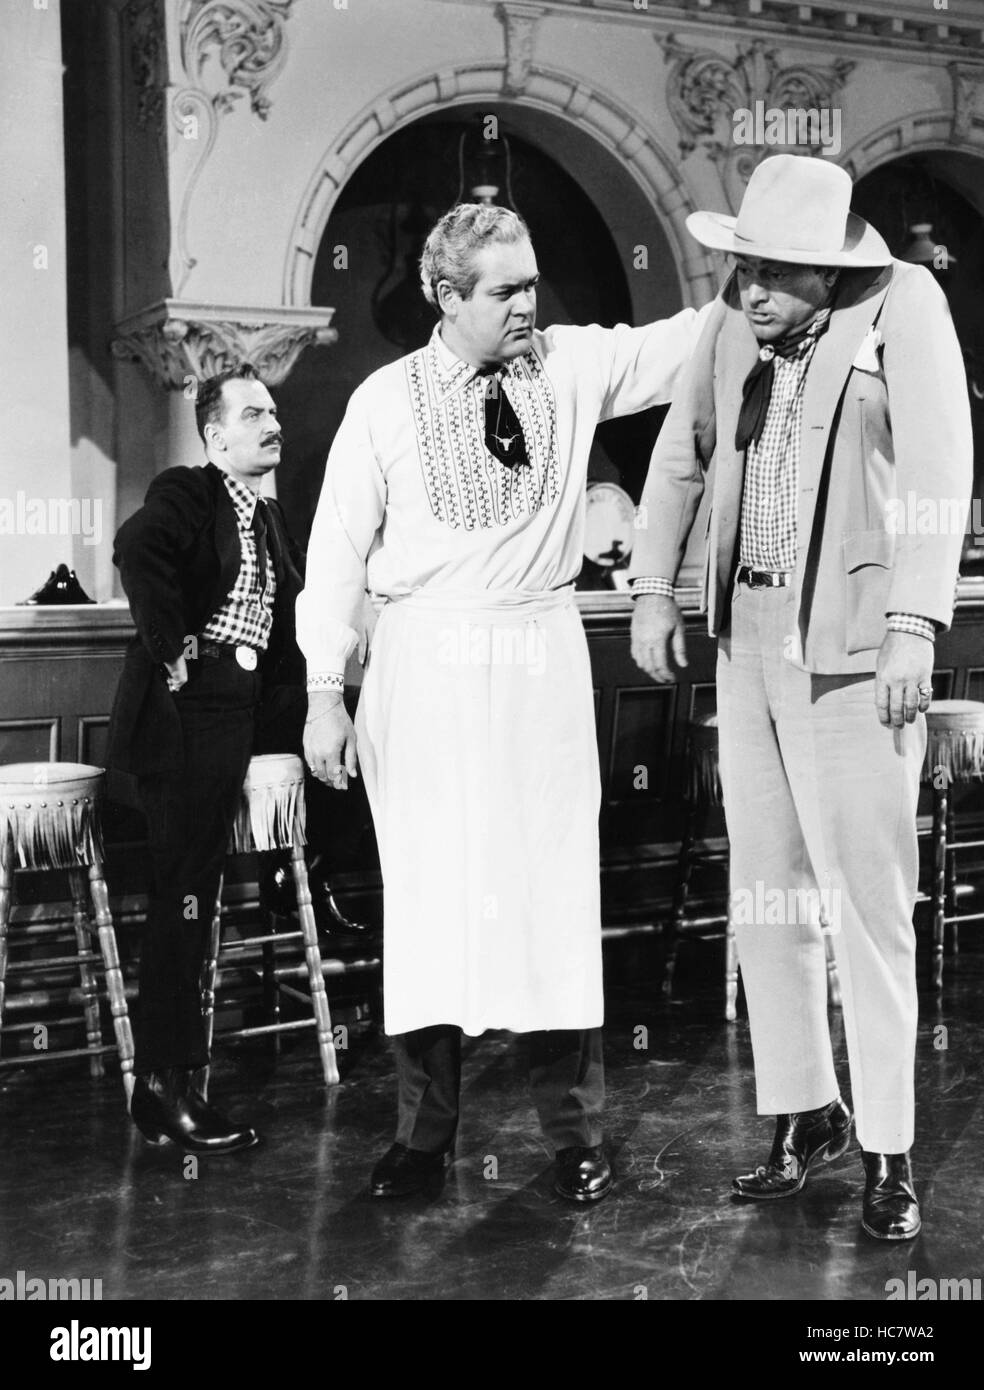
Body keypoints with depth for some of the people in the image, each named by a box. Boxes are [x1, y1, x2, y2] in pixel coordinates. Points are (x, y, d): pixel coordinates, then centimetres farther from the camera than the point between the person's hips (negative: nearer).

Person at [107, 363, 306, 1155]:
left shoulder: (269, 517, 18)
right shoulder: (187, 495, -6)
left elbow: (287, 617, 22)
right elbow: (138, 548, -28)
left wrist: (292, 718, 11)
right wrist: (174, 645, -25)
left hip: (238, 717, 8)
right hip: (184, 711, -8)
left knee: (194, 899, 12)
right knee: (181, 897, -6)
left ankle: (174, 1071, 22)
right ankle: (163, 1087, 2)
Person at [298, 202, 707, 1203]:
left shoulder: (572, 367, 5)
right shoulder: (385, 400, 0)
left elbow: (687, 341, 7)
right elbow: (338, 547, 2)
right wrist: (324, 694, -1)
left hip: (544, 657, 1)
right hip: (424, 662, -1)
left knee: (554, 888, 4)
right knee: (427, 890, 3)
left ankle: (574, 1135, 17)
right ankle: (424, 1132, 18)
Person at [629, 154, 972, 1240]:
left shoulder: (903, 305, -8)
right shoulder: (733, 319, 6)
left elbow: (939, 468, -13)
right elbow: (682, 453, 16)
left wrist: (915, 626, -20)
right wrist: (654, 590, 11)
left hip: (853, 650, -5)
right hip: (748, 638, 6)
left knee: (867, 904, -2)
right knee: (764, 895, 11)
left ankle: (887, 1153, 11)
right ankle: (803, 1112, 27)